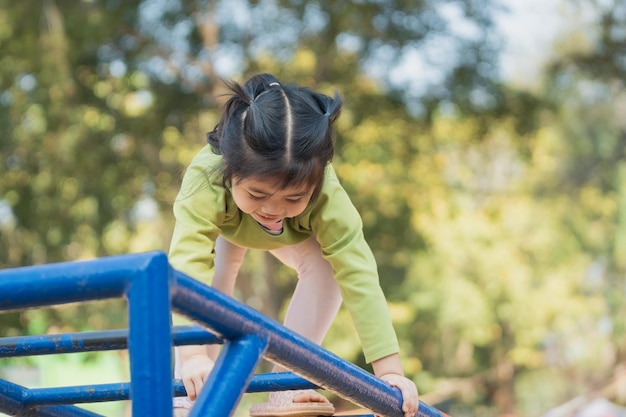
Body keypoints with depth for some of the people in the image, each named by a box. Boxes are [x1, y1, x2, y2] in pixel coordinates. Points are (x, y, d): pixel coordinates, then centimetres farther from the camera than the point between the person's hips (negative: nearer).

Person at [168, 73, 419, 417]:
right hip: (224, 226, 0)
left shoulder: (327, 195, -43)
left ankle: (285, 384, -15)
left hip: (294, 235, 1)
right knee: (212, 275, -27)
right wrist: (192, 355, -67)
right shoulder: (205, 180, -48)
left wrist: (389, 370, -49)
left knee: (328, 266, -26)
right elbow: (188, 263, -55)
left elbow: (358, 276, -44)